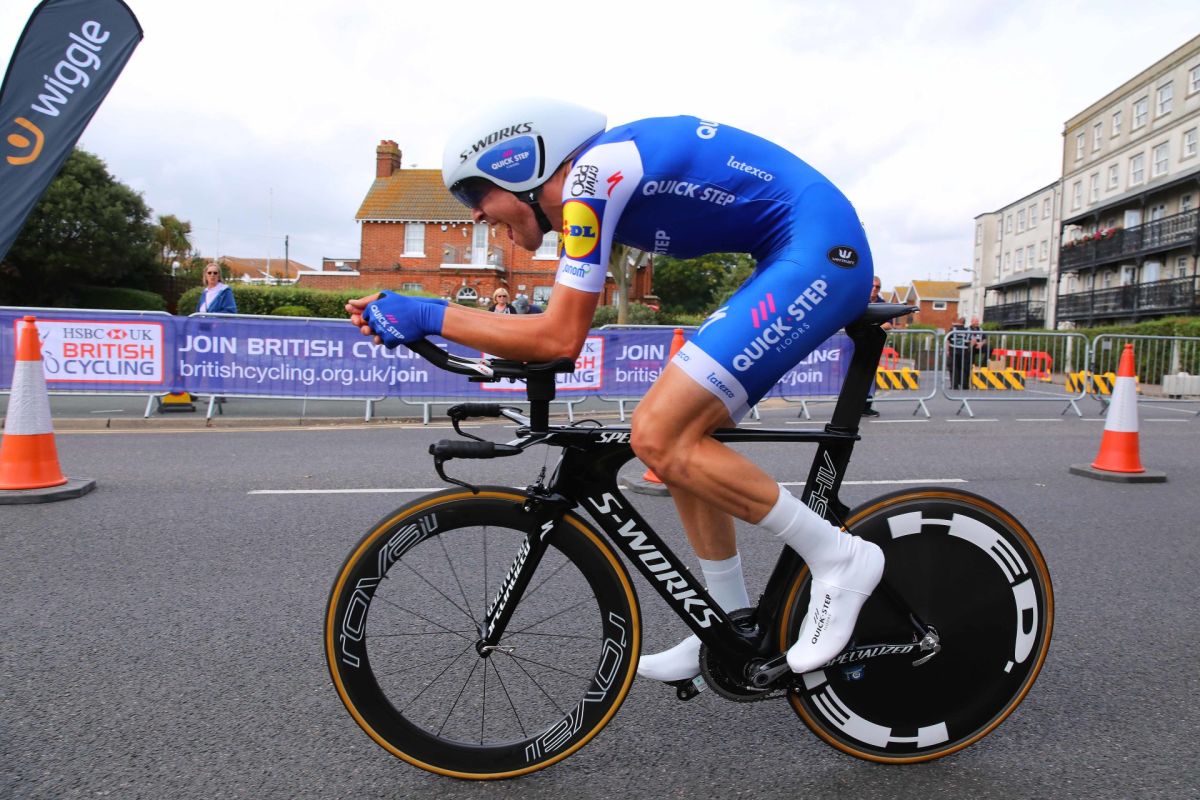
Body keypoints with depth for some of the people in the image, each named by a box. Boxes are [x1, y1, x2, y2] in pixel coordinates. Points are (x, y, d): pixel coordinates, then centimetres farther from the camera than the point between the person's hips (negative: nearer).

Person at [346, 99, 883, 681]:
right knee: (679, 436, 7)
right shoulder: (589, 182, 14)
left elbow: (560, 338, -17)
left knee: (659, 436, -16)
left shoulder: (589, 177, -15)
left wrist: (428, 316, -11)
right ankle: (733, 633, 18)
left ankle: (838, 558, -2)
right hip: (805, 260, 10)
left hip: (821, 250, -10)